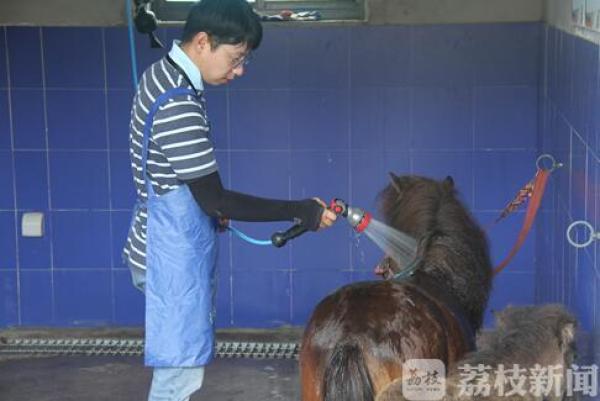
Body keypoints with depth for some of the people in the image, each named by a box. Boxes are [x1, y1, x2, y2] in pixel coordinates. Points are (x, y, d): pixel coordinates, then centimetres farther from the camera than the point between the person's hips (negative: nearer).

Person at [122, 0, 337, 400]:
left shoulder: (164, 75, 5)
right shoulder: (179, 103, -26)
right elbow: (214, 200, -24)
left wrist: (209, 210, 24)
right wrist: (301, 212, -20)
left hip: (172, 244, 10)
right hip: (174, 254, -10)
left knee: (180, 364, 20)